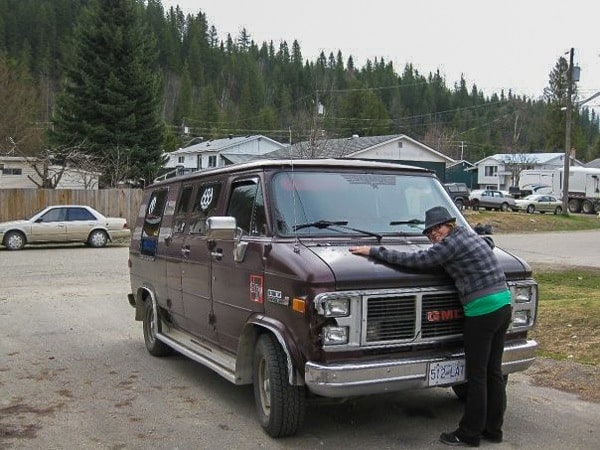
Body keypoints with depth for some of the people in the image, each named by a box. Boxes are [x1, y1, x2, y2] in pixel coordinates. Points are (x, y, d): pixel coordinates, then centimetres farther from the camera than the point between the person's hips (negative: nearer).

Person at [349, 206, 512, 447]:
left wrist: (373, 251, -10)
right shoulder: (470, 235, 15)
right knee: (493, 372, 15)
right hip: (503, 305, 10)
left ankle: (469, 434, 11)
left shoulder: (452, 243, -12)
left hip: (483, 310, -9)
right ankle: (493, 429, 24)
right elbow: (489, 243, 37)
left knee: (477, 375, 1)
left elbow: (416, 260, -14)